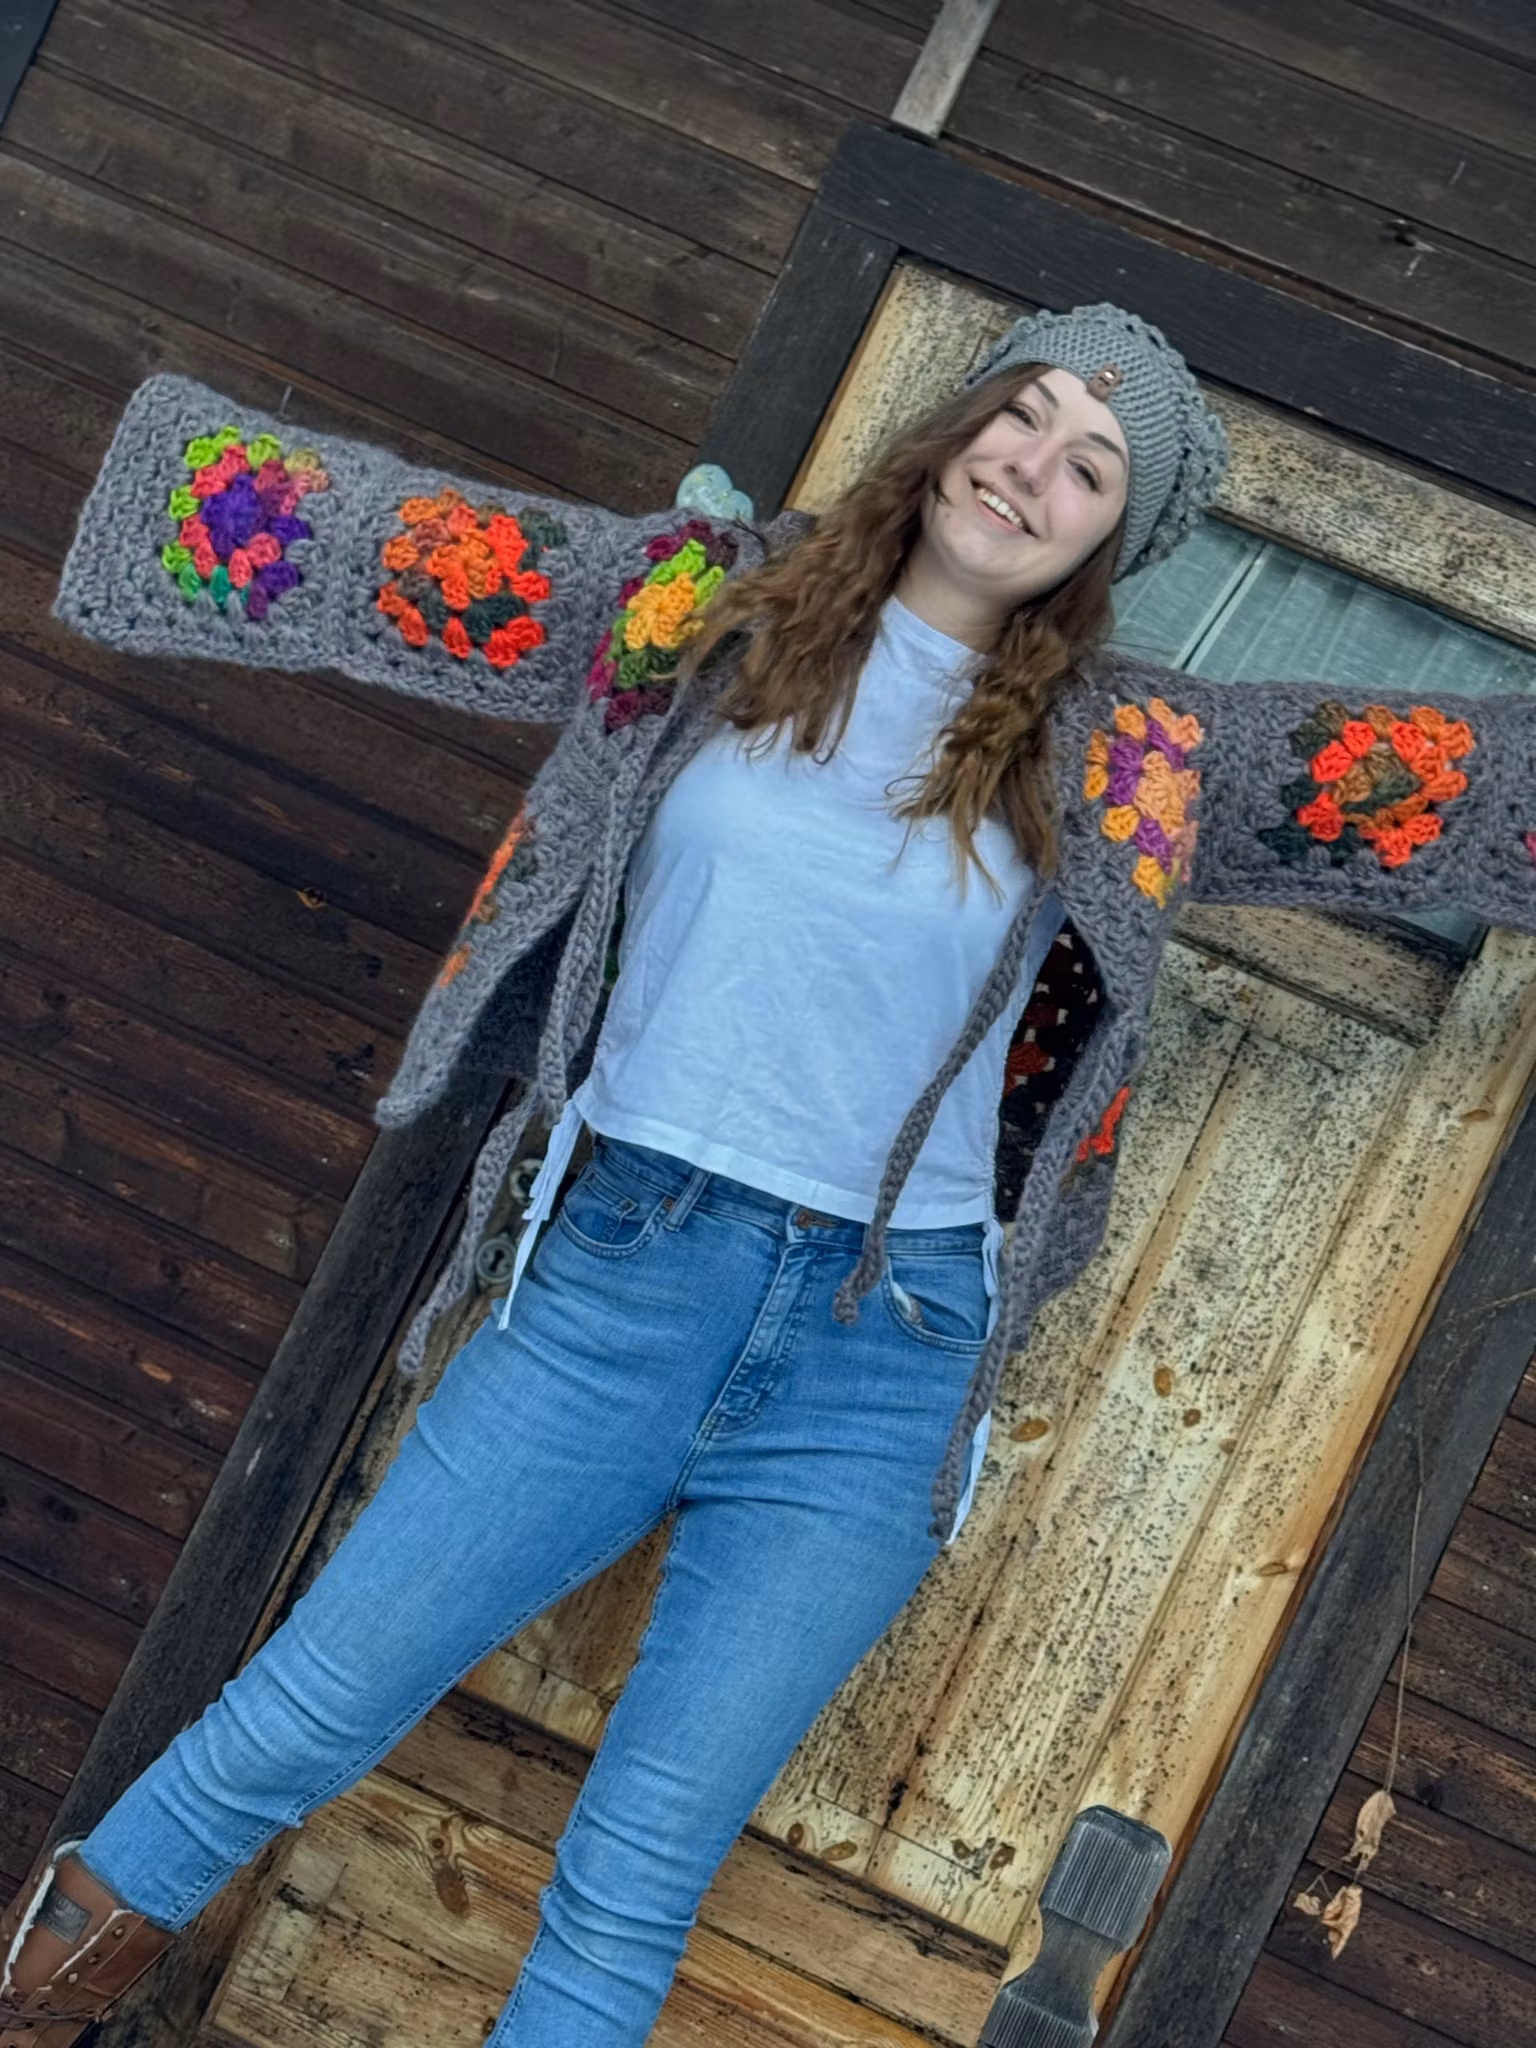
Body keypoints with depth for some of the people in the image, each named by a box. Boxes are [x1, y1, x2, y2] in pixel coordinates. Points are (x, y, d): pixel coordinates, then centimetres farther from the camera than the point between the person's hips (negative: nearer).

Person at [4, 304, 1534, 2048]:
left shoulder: (1120, 761, 2)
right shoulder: (701, 607, 4)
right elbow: (393, 549, 9)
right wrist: (175, 448, 11)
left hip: (885, 1356, 0)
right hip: (623, 1266, 1)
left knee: (630, 1895, -1)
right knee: (295, 1722, 3)